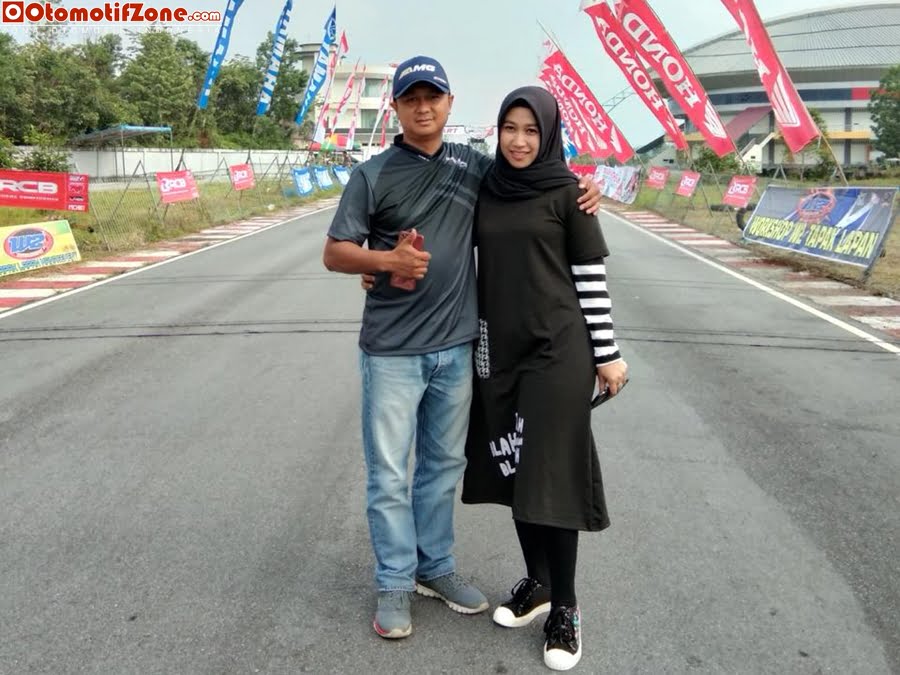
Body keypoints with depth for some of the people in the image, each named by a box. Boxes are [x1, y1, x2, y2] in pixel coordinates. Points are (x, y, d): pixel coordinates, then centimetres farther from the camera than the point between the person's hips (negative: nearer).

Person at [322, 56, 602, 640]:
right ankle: (395, 583, 20)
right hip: (393, 349, -3)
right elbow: (334, 254, -3)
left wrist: (580, 191, 1)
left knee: (444, 464, 15)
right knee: (389, 473, 4)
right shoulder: (373, 175, -3)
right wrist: (386, 260, -22)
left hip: (456, 346, 4)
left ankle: (436, 567, 32)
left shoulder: (474, 165, 6)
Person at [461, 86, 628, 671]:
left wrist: (607, 352, -5)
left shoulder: (567, 190, -5)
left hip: (557, 347, -5)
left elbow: (591, 274, -5)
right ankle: (536, 582, 29)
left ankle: (565, 606, 13)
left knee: (549, 472, -2)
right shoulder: (485, 189, 8)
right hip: (499, 347, 5)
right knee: (513, 466, 10)